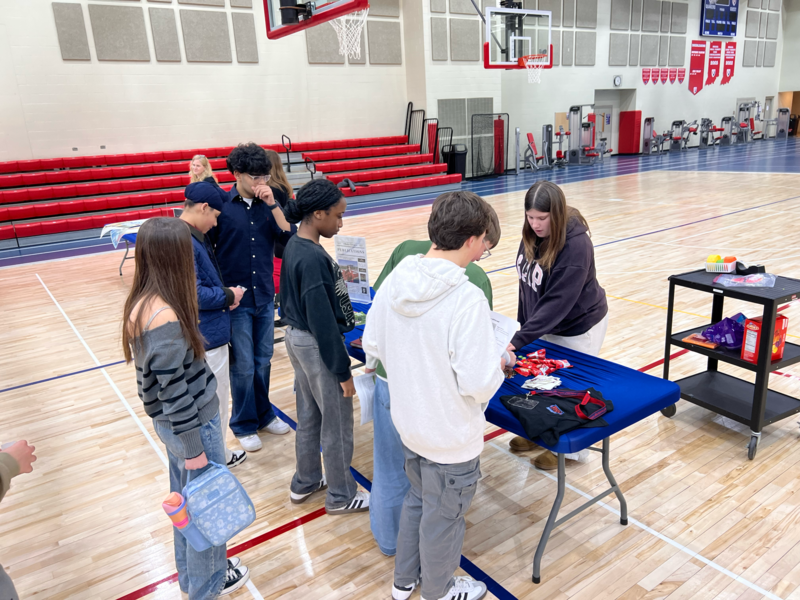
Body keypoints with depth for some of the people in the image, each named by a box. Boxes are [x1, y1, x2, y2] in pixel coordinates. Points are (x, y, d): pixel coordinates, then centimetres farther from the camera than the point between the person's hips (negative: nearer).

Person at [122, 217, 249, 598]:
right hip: (193, 424, -8)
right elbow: (175, 391, -24)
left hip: (171, 422, 8)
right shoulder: (165, 316, -29)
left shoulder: (141, 302, -2)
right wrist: (193, 448, -16)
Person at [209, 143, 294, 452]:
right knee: (243, 366, 6)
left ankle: (263, 414, 34)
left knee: (263, 361, 16)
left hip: (265, 296, 4)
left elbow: (289, 238, -9)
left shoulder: (268, 203, 2)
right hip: (236, 300, -4)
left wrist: (273, 204, -16)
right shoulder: (221, 205, -9)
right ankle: (244, 425, 25)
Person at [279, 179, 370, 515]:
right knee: (337, 423, 8)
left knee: (309, 414, 23)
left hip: (296, 338, 10)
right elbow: (323, 321, -24)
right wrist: (342, 370, -17)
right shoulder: (313, 258, -26)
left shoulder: (294, 246, 3)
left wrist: (336, 278, 9)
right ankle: (341, 496, 26)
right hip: (316, 346, -9)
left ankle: (305, 483, 41)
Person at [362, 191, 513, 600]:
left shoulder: (395, 280, -9)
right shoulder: (467, 299, -29)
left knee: (417, 498, 29)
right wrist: (500, 364, -7)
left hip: (407, 421, 6)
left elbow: (372, 346, 1)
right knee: (443, 516, 18)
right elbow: (478, 382, -28)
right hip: (451, 435, -6)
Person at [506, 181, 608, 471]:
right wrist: (522, 322, 9)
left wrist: (518, 340, -36)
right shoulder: (532, 235, -9)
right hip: (545, 325, 6)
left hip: (579, 327, -6)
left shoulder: (576, 245, -31)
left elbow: (557, 302, -33)